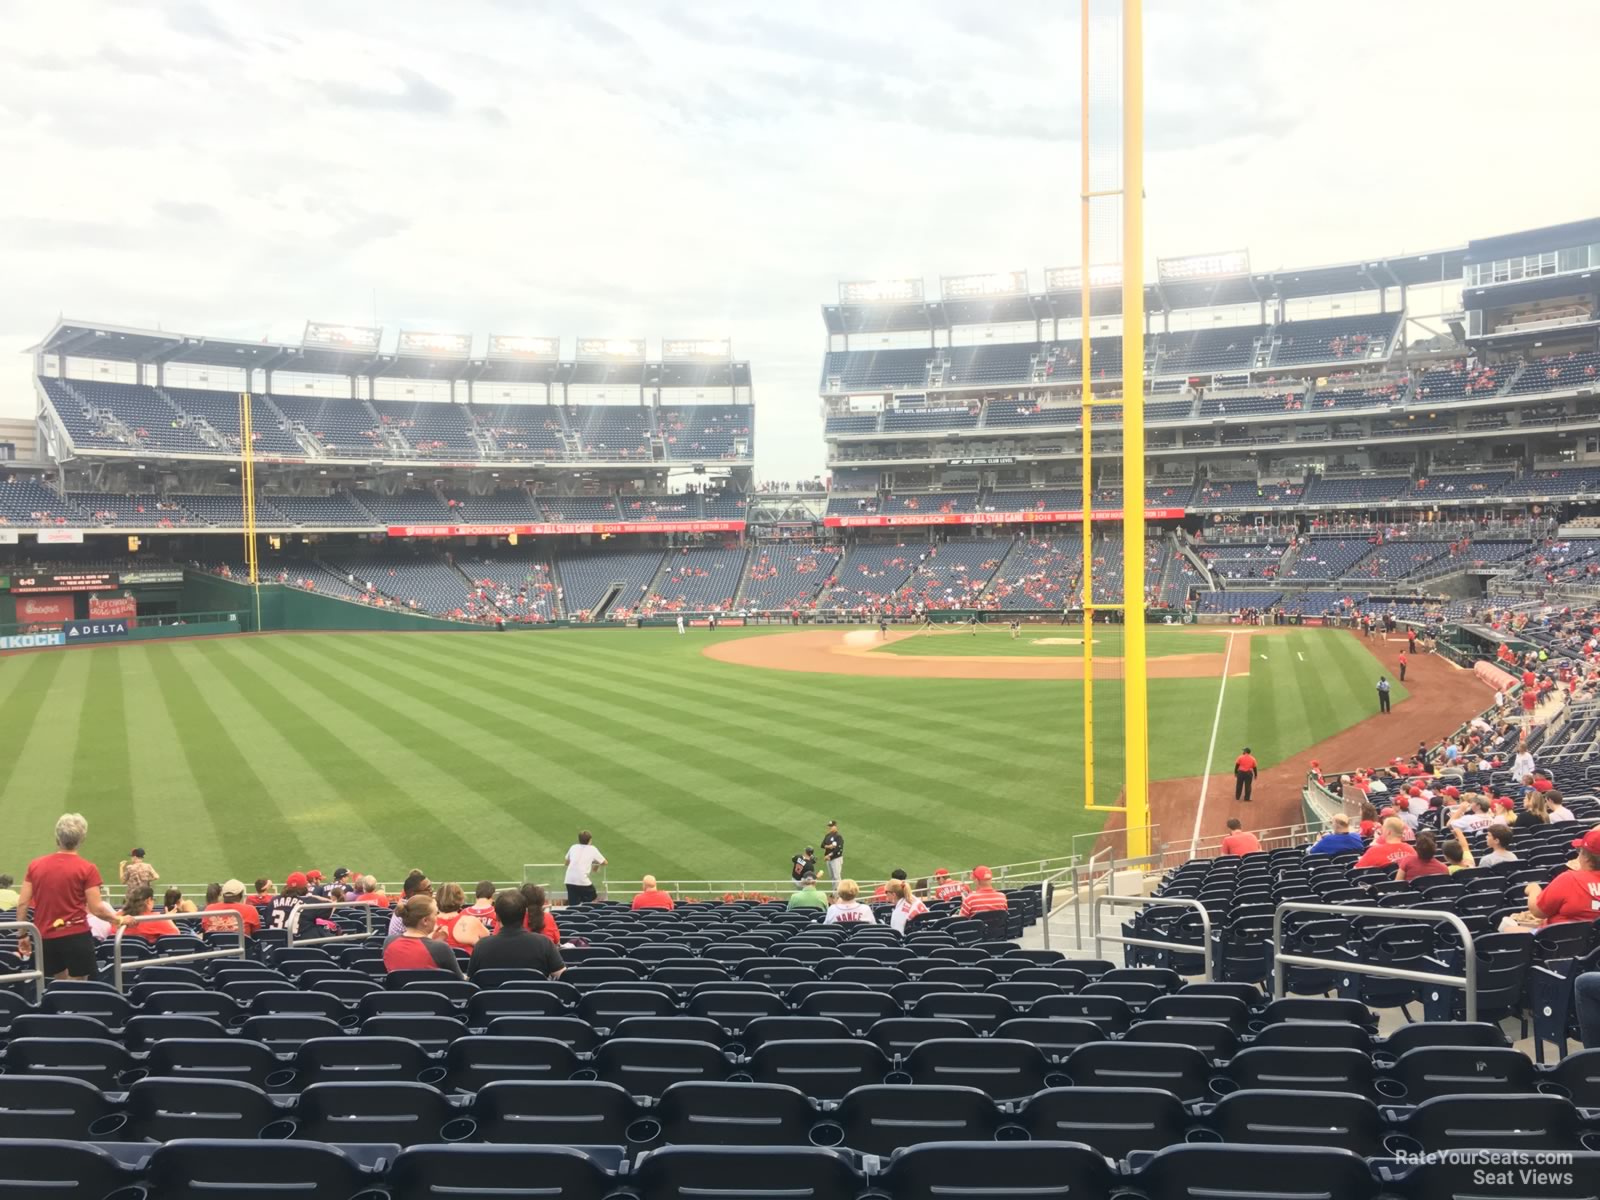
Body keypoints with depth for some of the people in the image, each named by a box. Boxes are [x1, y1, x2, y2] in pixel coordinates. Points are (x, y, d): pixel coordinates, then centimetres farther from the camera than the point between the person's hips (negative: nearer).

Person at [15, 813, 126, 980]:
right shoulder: (87, 868, -7)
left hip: (45, 938, 4)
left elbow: (22, 904, 4)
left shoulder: (35, 865, 5)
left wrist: (23, 935, 14)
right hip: (77, 936, -4)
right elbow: (96, 908, -10)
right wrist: (117, 919, 5)